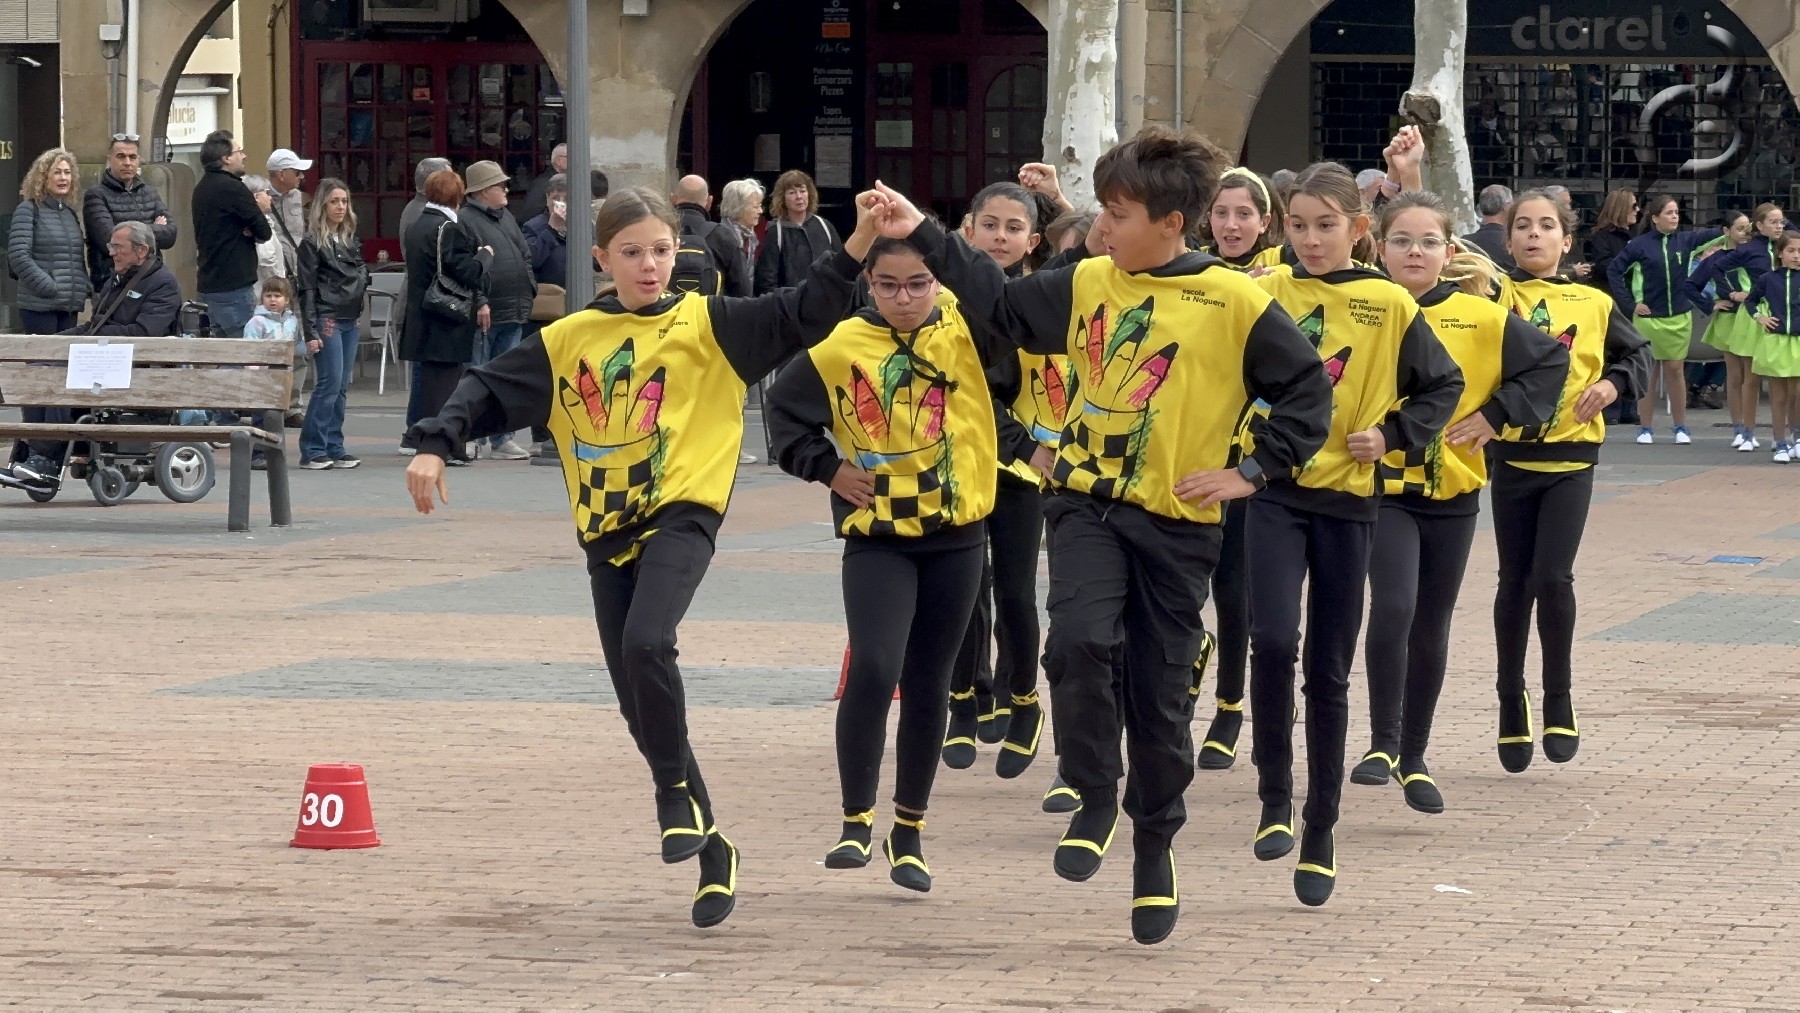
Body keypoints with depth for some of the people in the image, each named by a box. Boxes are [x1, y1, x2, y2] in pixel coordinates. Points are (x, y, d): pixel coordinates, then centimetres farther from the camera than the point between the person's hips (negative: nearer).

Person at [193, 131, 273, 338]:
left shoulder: (201, 189, 14)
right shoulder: (232, 188, -14)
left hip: (209, 286, 9)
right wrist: (261, 210, 9)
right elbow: (264, 233, -12)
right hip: (234, 286, -9)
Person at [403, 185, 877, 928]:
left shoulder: (706, 325, 1)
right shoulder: (569, 341, 9)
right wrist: (435, 444, -7)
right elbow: (492, 390, 8)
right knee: (639, 702, 4)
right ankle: (710, 853, 17)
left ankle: (675, 794, -7)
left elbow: (800, 316, -7)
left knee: (646, 645, -29)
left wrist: (858, 243, -19)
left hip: (680, 515, -4)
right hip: (607, 532, 4)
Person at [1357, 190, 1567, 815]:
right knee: (1392, 606, -22)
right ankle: (1382, 744, -10)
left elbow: (1551, 360, 6)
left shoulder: (1480, 318, -2)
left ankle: (1415, 758, 23)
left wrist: (1497, 416, -1)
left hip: (1452, 489, 2)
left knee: (1431, 628, 10)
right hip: (1381, 485, -2)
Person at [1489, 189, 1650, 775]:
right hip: (1512, 456, 0)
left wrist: (1612, 383, -5)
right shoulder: (1497, 294, 0)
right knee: (1515, 584, 8)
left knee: (1553, 578, -12)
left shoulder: (1593, 304, 5)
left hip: (1571, 460, 0)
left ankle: (1559, 700, 5)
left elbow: (1638, 355, 15)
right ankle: (1512, 701, 25)